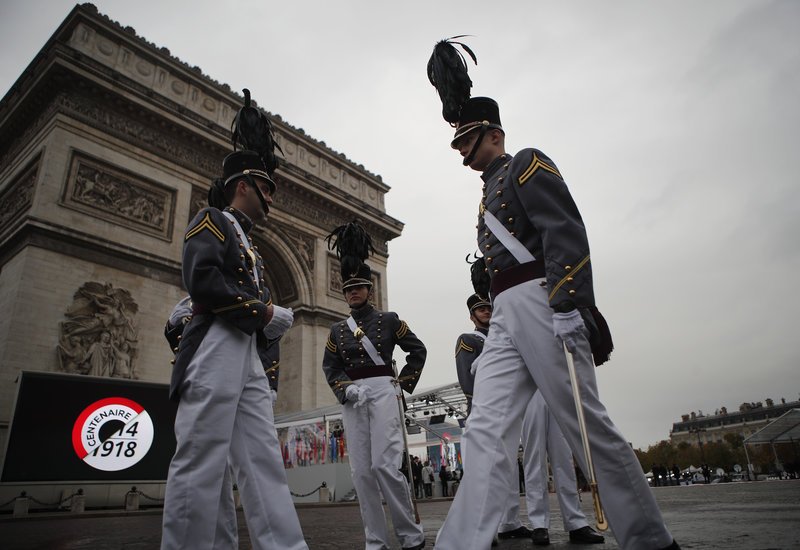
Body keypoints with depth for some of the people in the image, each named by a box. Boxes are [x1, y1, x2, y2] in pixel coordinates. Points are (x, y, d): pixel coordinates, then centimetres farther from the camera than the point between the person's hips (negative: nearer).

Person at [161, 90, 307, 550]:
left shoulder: (247, 242, 27)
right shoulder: (211, 220, 2)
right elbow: (203, 280, -15)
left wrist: (268, 316, 5)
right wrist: (261, 309, -7)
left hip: (249, 356, 9)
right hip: (216, 348, -9)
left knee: (265, 462, 3)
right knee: (201, 463, -6)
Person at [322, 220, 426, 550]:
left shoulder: (389, 320, 5)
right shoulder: (338, 329, 13)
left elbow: (418, 350, 9)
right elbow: (330, 366, 13)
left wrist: (403, 383, 3)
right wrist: (343, 389, -5)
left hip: (383, 393, -4)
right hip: (352, 398, 4)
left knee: (385, 464, -13)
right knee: (361, 471, 2)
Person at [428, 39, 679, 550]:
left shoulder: (527, 164, 4)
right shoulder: (491, 195, 29)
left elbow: (566, 230, -12)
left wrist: (566, 302, -22)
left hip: (539, 305, -8)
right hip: (504, 319, 9)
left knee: (588, 426, -2)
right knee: (486, 433, -5)